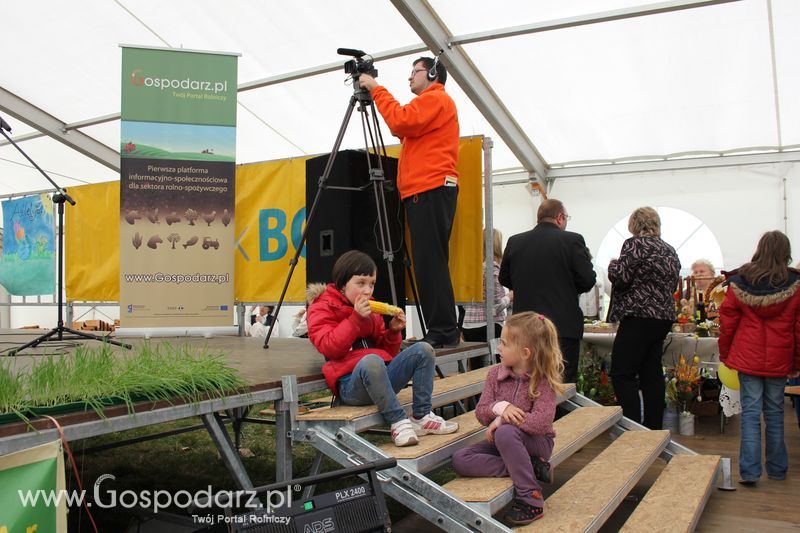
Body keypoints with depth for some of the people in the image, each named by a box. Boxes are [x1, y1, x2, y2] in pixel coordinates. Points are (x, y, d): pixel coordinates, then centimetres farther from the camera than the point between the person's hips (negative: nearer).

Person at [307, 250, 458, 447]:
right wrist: (355, 318, -19)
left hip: (382, 378, 7)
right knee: (371, 360, -39)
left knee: (423, 350, -10)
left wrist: (393, 332, 3)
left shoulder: (370, 311, 22)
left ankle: (421, 416, -14)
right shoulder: (321, 309, 3)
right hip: (350, 384, -7)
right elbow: (330, 348, -14)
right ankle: (398, 422, -27)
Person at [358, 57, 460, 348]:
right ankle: (440, 331, 8)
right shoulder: (429, 102, 32)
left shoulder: (436, 98, 0)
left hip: (432, 190, -10)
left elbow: (401, 122, -15)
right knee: (427, 262, 6)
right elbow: (404, 129, 23)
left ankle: (443, 331, -13)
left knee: (431, 261, -14)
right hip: (420, 191, 10)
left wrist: (377, 89, -5)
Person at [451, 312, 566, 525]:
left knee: (505, 433, -38)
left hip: (537, 442, -5)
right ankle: (530, 468, -17)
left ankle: (531, 498, -25)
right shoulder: (495, 374, -2)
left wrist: (503, 419, -24)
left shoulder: (543, 380, -15)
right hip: (502, 443, 6)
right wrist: (498, 407, -25)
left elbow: (541, 423, -27)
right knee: (460, 459, -17)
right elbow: (481, 412, -4)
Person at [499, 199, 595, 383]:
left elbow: (504, 279, 11)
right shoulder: (572, 240, -8)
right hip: (563, 325, -4)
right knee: (565, 383, 4)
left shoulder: (514, 242, 3)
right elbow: (588, 280, -9)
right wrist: (567, 288, 11)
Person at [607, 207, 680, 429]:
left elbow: (620, 278, -14)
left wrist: (613, 264, 5)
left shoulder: (634, 244, -8)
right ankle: (654, 428, 17)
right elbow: (672, 286, 21)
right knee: (652, 374, 12)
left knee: (622, 374, -6)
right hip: (664, 317, 9)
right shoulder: (670, 250, 16)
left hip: (639, 317, -9)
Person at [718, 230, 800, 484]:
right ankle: (777, 469, 24)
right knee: (774, 412, 13)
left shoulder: (738, 283, -3)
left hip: (748, 357, -1)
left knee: (750, 411, 3)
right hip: (779, 360, 1)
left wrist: (724, 354, 12)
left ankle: (750, 470, -1)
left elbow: (727, 323, 1)